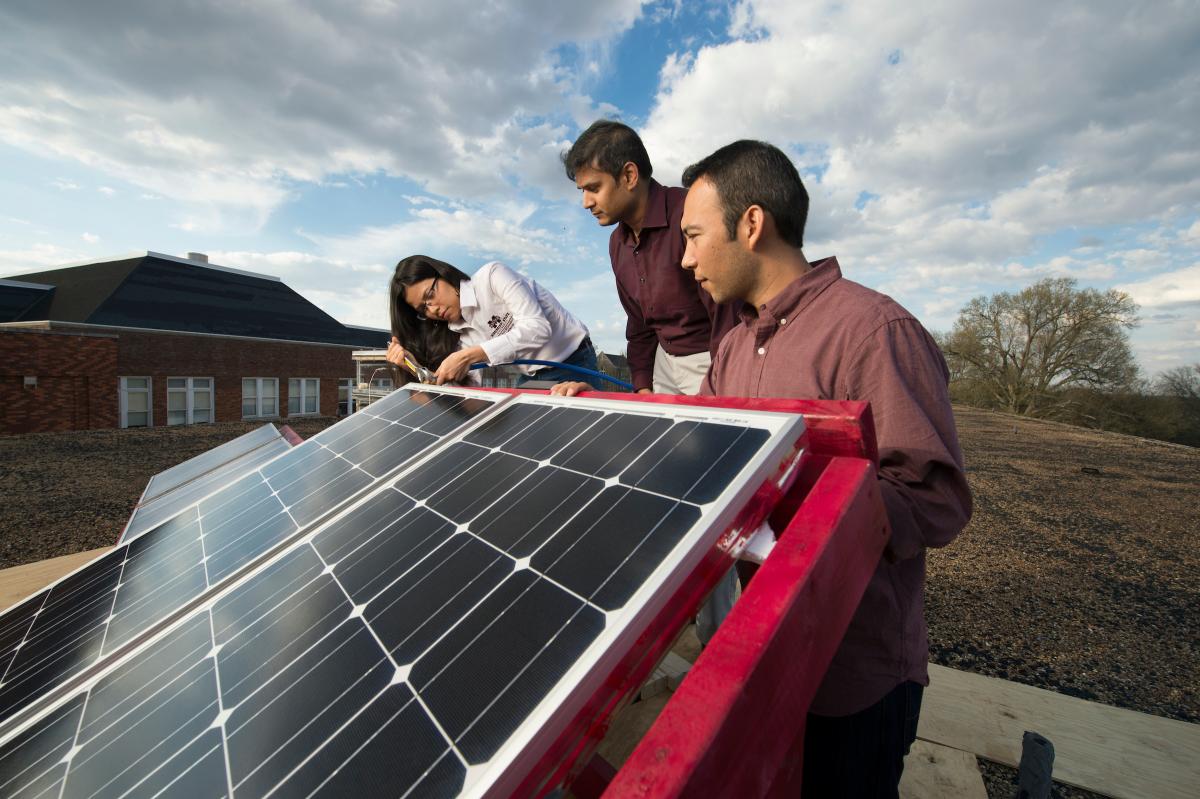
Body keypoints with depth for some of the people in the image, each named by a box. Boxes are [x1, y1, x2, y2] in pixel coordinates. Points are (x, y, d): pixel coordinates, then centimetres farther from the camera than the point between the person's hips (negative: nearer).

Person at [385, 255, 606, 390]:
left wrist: (470, 355, -33)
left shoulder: (491, 275, -17)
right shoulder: (458, 333, 2)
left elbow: (538, 328, -30)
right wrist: (414, 365, -19)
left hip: (573, 364, -6)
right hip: (531, 379, 7)